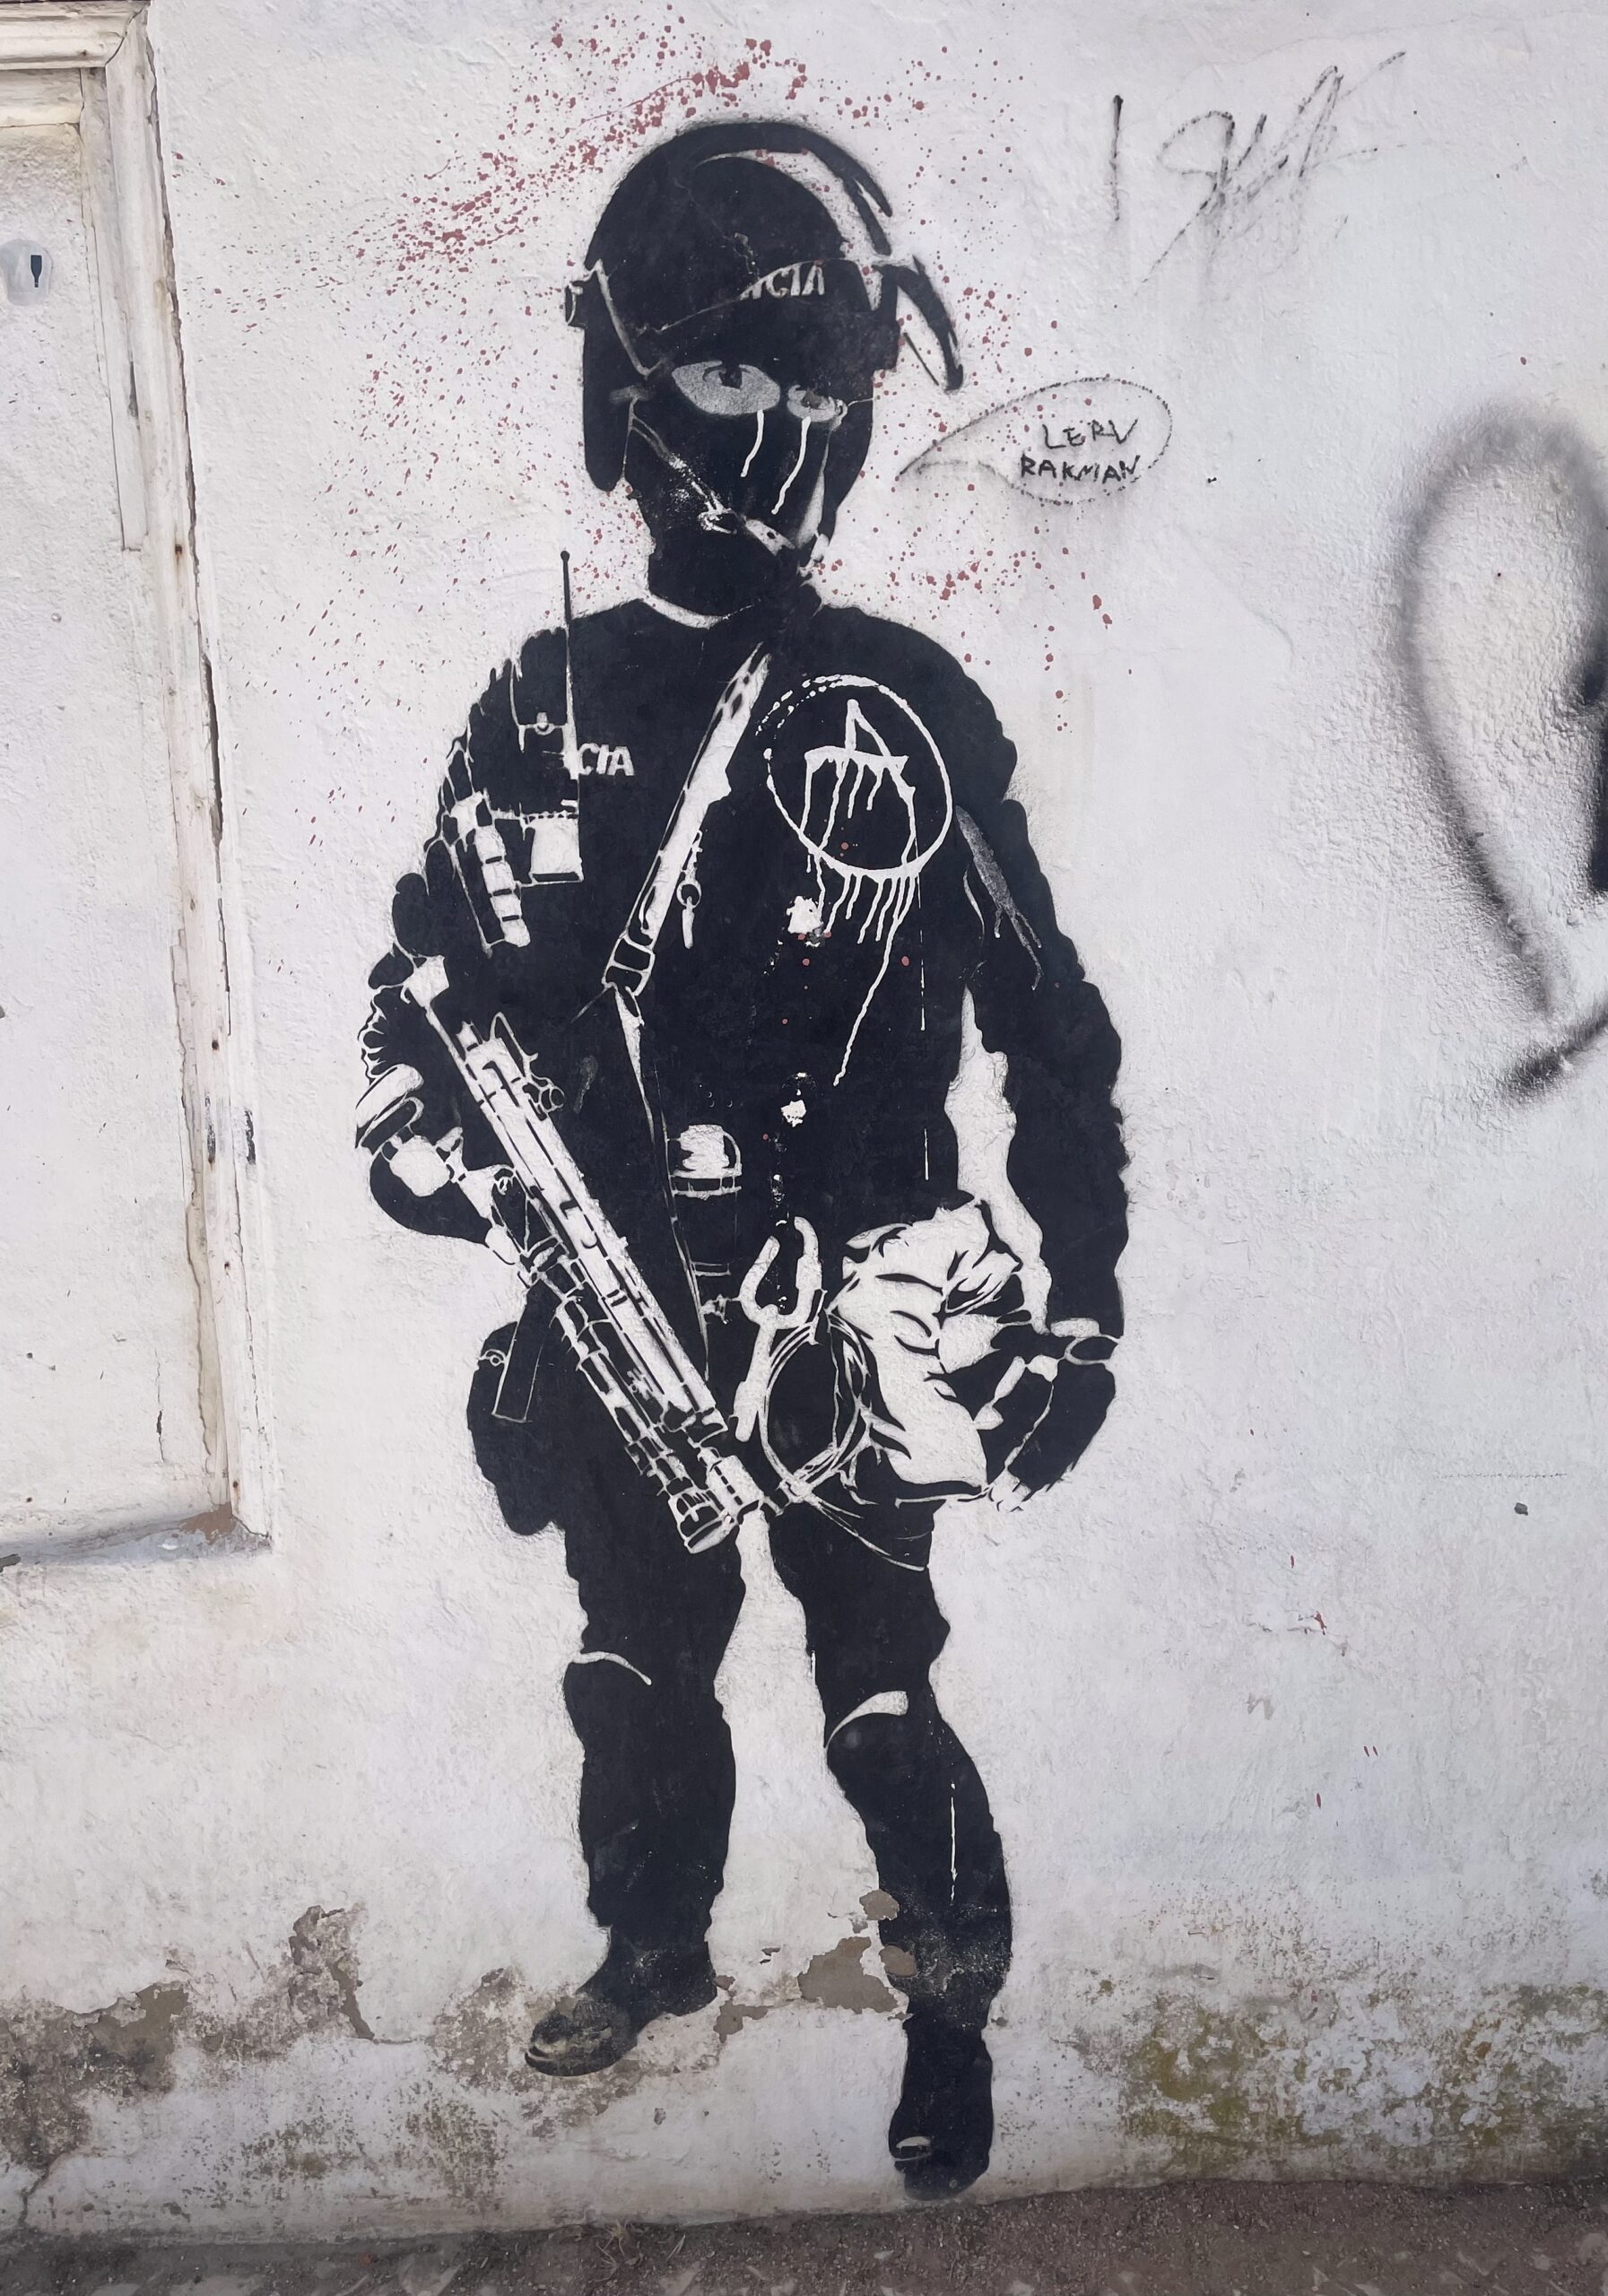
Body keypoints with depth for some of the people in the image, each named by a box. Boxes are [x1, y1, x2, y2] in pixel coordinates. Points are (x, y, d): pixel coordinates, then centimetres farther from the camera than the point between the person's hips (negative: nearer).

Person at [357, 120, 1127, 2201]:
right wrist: (412, 1112, -12)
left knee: (881, 1685, 7)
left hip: (844, 1325, -3)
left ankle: (954, 2002, 34)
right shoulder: (543, 705, -1)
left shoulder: (909, 709, -7)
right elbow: (432, 961, 9)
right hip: (617, 1323, 3)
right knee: (640, 1664, 20)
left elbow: (1048, 1018, -3)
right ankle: (656, 1944, 47)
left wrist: (1081, 1295, -4)